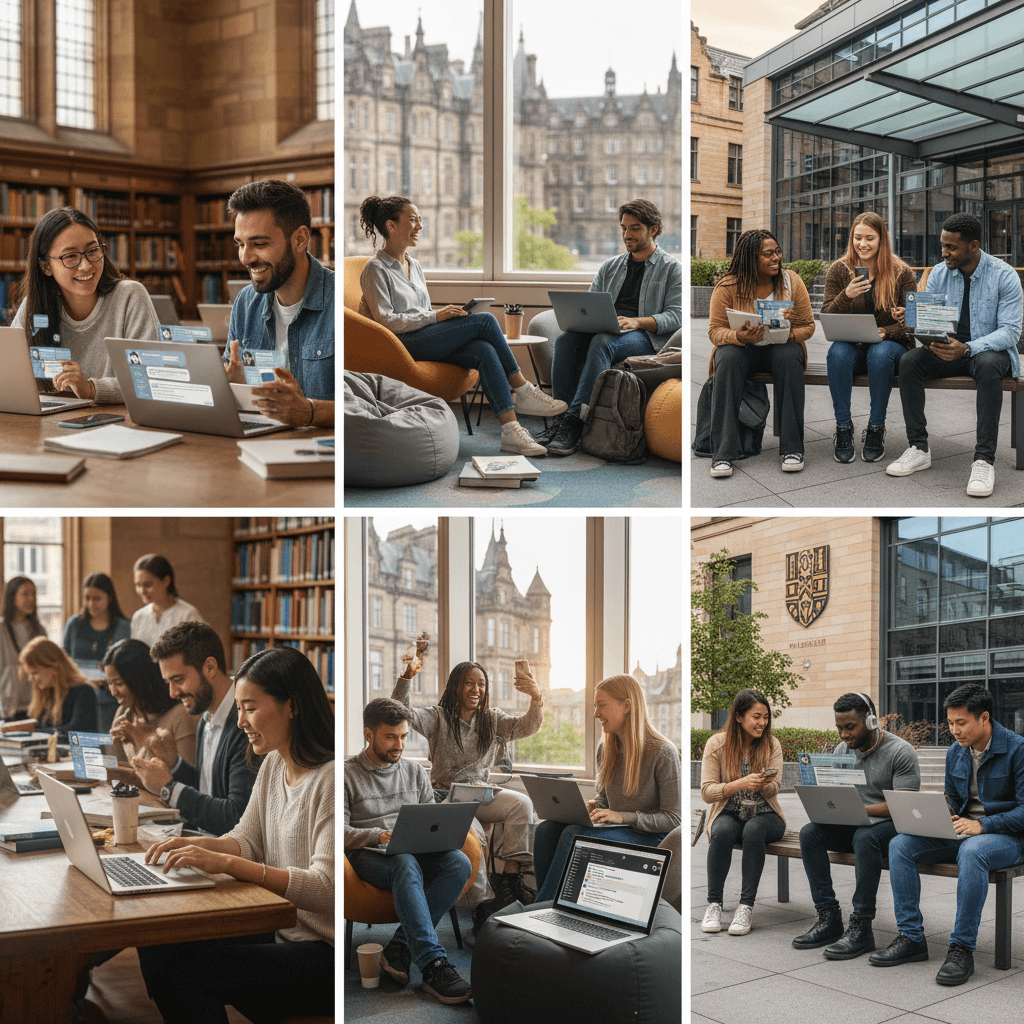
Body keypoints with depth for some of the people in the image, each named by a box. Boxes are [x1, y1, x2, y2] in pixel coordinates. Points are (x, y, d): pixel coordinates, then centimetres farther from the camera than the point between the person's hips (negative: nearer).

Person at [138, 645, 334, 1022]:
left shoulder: (330, 779, -20)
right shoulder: (273, 765, 9)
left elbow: (326, 889, -26)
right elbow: (247, 839, 14)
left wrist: (226, 863, -30)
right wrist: (197, 846, -8)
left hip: (326, 953, -9)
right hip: (280, 932, 9)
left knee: (183, 972, -18)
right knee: (157, 948, -6)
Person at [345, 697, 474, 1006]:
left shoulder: (415, 772, 19)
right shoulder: (347, 774, 3)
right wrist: (381, 836, -21)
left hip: (414, 852, 5)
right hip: (368, 855, -5)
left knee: (459, 863, -27)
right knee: (406, 864, -39)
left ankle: (400, 947, -28)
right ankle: (434, 966, -47)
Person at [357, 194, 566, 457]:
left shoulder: (414, 266, 23)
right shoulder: (375, 270, -2)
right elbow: (386, 321, -12)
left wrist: (447, 315, 3)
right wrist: (436, 316, -15)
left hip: (426, 340, 7)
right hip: (403, 345, -7)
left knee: (484, 350, -25)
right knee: (485, 320, -20)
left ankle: (511, 429, -35)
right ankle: (522, 390, -10)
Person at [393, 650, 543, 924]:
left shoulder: (493, 720, 11)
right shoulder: (438, 718, 1)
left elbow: (528, 726, -4)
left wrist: (536, 699, -25)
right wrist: (407, 676, -30)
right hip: (446, 796, -3)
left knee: (522, 803, -26)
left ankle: (511, 877, -24)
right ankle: (482, 900, -26)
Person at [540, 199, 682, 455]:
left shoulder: (671, 269, 9)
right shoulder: (610, 266, 25)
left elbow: (675, 316, -3)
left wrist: (637, 321, -20)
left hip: (646, 337, -5)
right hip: (605, 331, 5)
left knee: (602, 341, -37)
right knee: (566, 339, -28)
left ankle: (574, 421, -43)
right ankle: (561, 417, -33)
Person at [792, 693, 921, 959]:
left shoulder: (901, 752, -13)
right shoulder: (843, 750, 7)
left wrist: (861, 809, -32)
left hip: (890, 825, -6)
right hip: (853, 825, 6)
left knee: (865, 837, -38)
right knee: (810, 832, -19)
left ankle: (861, 928, -33)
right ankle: (829, 919, -18)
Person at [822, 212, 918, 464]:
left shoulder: (901, 272, 0)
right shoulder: (839, 270, 4)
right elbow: (827, 317, -4)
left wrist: (886, 332, -22)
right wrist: (846, 296, -23)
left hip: (891, 346, -1)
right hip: (852, 347, 1)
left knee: (880, 352, -36)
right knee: (838, 351, -33)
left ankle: (876, 428, -22)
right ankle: (843, 427, -23)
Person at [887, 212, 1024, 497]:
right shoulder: (939, 274, 2)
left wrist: (967, 348, -34)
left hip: (990, 349, -4)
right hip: (947, 349, 4)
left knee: (988, 364, -40)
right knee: (909, 361, -24)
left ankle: (984, 459, -38)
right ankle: (919, 448, -19)